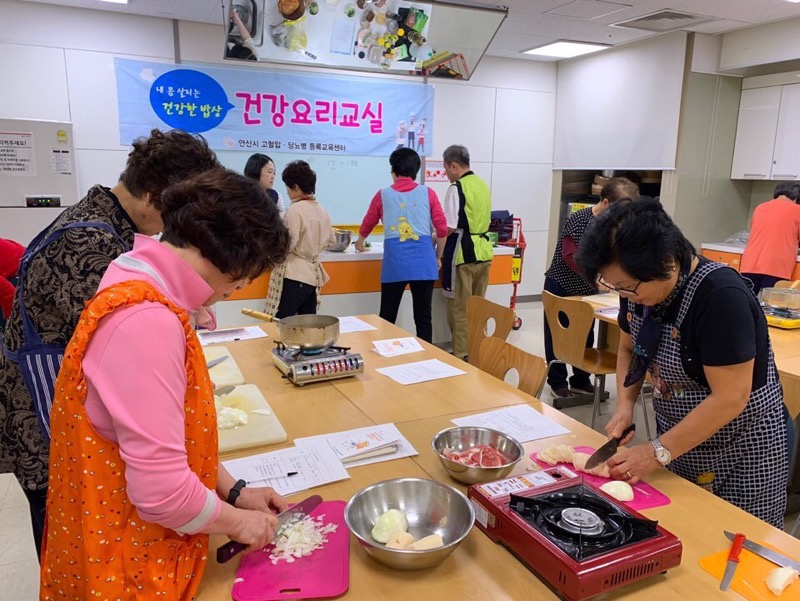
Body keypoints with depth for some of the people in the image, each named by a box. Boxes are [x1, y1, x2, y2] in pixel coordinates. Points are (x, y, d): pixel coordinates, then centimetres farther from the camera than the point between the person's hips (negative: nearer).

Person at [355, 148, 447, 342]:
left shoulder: (383, 195, 9)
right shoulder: (428, 193, 6)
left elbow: (367, 225, 23)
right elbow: (442, 230, 3)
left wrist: (360, 244, 44)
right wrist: (438, 257, 18)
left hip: (395, 262, 0)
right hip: (423, 260, 0)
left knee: (387, 318, 10)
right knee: (423, 317, 7)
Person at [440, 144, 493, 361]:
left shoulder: (457, 188, -13)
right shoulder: (483, 185, 12)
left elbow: (449, 228, -17)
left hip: (463, 254, -8)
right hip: (483, 250, 8)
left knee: (459, 307, 3)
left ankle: (461, 354, 10)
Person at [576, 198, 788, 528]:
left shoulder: (721, 296, -29)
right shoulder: (637, 291, -8)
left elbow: (730, 398, -28)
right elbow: (629, 348, 9)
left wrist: (657, 452, -24)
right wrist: (625, 405, -6)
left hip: (743, 451, -6)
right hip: (678, 437, 6)